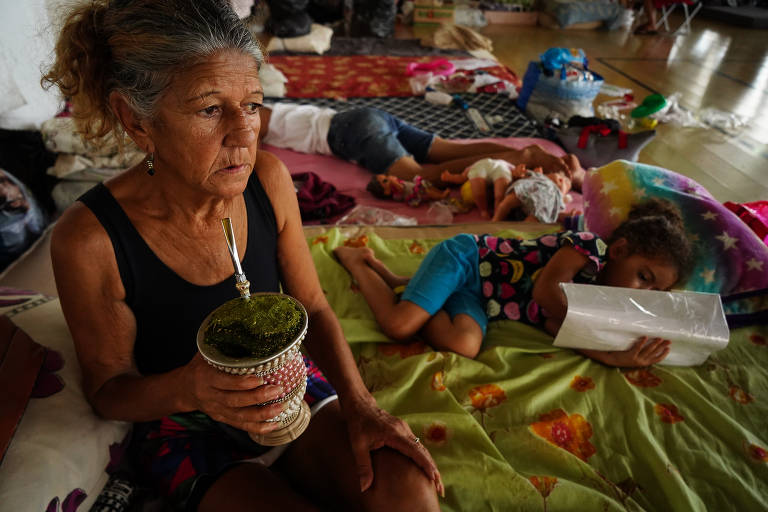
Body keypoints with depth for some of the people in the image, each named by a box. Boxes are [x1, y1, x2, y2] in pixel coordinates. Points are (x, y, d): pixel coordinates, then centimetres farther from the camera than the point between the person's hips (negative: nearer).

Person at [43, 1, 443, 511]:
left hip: (287, 394, 3)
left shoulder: (268, 179, -14)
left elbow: (313, 307, -4)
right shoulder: (90, 238, -23)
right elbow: (108, 387, -8)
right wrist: (186, 389, -30)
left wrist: (358, 404, -17)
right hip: (187, 433, -2)